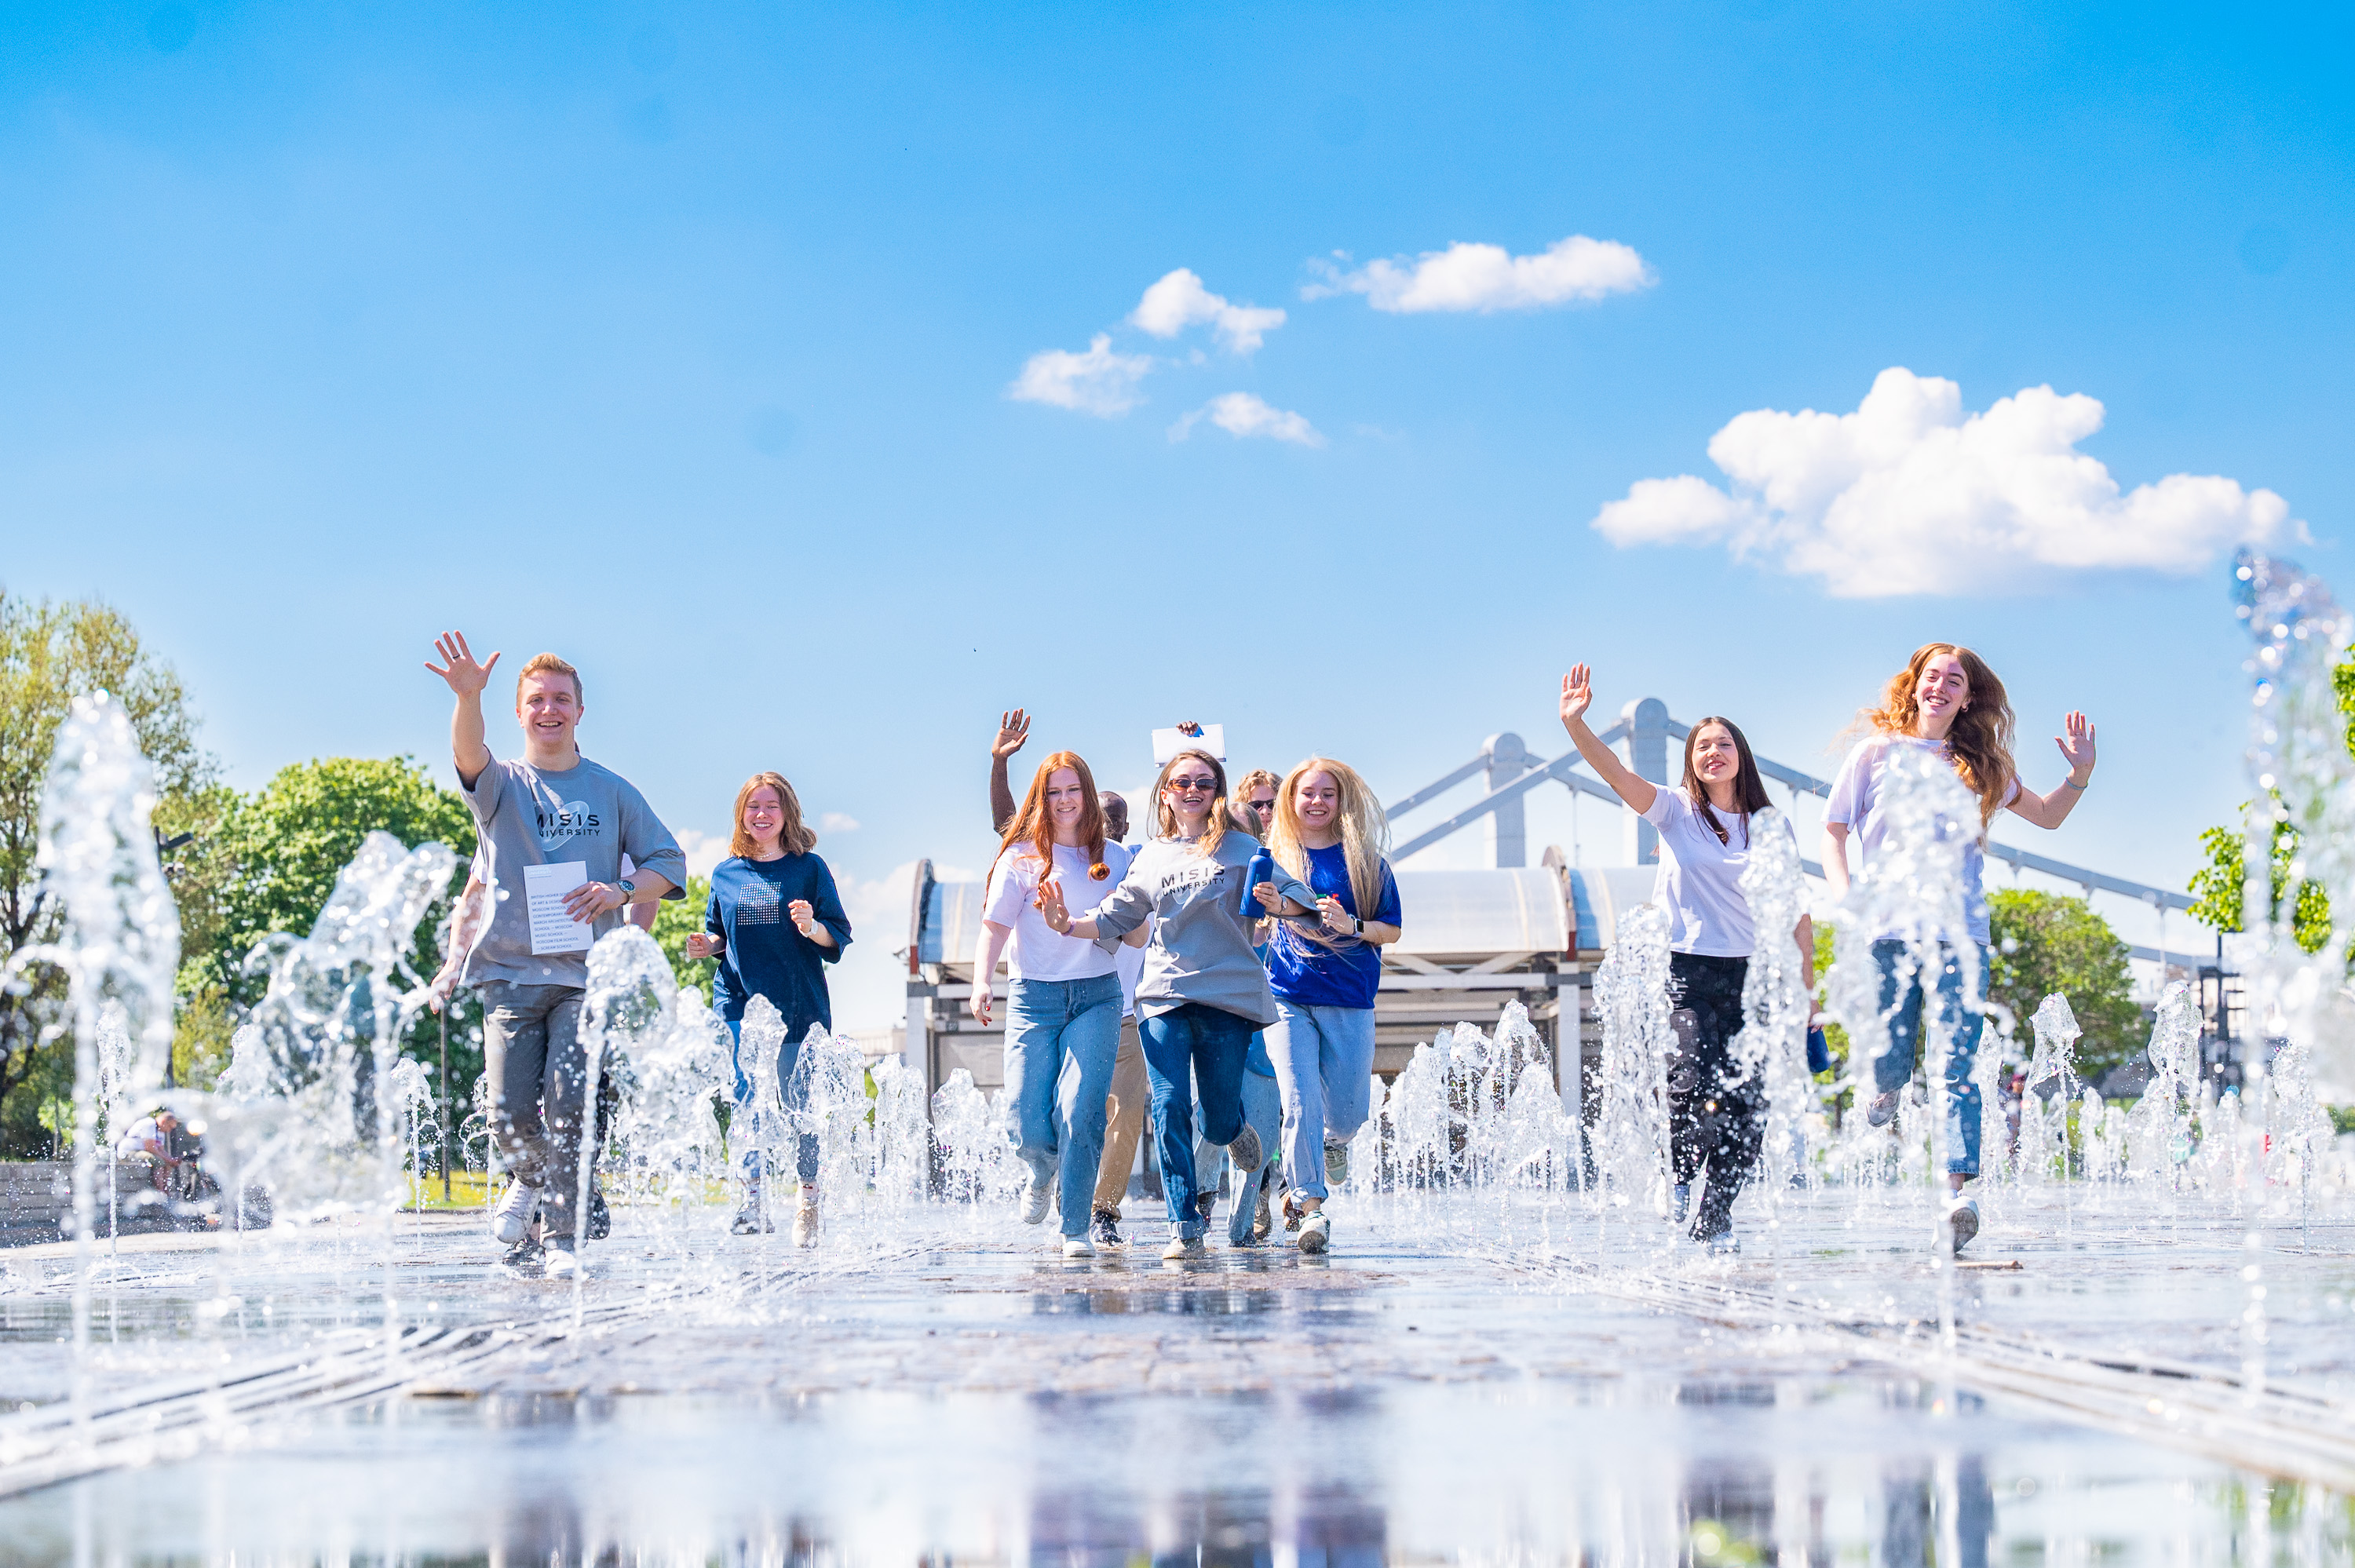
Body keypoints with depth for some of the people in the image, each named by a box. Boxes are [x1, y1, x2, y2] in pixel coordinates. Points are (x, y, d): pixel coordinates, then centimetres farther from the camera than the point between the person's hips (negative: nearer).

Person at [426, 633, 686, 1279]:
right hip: (511, 971, 0)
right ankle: (534, 1181, 28)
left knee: (569, 1104, -14)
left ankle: (564, 1235, -5)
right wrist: (467, 696, -39)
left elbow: (669, 862, 13)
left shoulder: (612, 791, 12)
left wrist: (621, 892, -8)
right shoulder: (502, 785, 7)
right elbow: (469, 756, -17)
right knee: (511, 1112, -4)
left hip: (586, 975, 0)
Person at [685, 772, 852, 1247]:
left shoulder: (809, 868, 3)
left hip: (800, 1007, -2)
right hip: (740, 1007, 2)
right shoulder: (726, 874, 10)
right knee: (747, 1105, -8)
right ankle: (752, 1200, -8)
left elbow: (839, 937, 2)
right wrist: (704, 946, -1)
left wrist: (812, 929, -19)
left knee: (800, 1108, 2)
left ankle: (808, 1205, 13)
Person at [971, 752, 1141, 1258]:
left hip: (1097, 997, 1)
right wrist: (982, 981, -17)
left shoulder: (1114, 859, 10)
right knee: (1026, 1126, -6)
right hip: (1034, 997, 0)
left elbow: (1139, 939, 12)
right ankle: (1044, 1174, 30)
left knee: (1080, 1114, -14)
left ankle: (1076, 1230, -4)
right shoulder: (1021, 857, 5)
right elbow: (995, 927, -1)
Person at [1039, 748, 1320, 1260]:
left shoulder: (1239, 849, 7)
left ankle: (1235, 1127, 39)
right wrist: (1068, 924, 2)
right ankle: (1184, 1227, -6)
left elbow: (1299, 895, 1)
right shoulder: (1150, 858, 15)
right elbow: (1113, 920, 20)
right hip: (1164, 998, 2)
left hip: (1229, 996, -2)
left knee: (1217, 1122, 1)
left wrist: (1277, 904, -22)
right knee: (1170, 1111, -10)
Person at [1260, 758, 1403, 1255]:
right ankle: (1310, 1205, -6)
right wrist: (1261, 907, -10)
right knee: (1300, 1103, -14)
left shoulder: (1364, 860, 5)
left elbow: (1392, 930, 5)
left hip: (1350, 1001, 1)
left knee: (1348, 1113, 5)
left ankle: (1331, 1142, 41)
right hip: (1288, 999, 0)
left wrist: (1352, 926, -13)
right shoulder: (1273, 856, 7)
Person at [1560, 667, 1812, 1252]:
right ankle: (1680, 1176, 10)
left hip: (1750, 973, 2)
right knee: (1692, 1084, -18)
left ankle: (1715, 1217, 10)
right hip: (1687, 968, -2)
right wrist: (1574, 723, -29)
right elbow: (1616, 772, -13)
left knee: (1744, 1103, -3)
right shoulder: (1676, 812, 2)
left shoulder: (1772, 826, 8)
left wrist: (1807, 981, 7)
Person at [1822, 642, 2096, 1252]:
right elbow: (1833, 832, 11)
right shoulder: (1876, 753, 9)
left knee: (1960, 1066, -13)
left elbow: (2048, 815, 25)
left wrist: (2080, 774, 6)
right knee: (1888, 1064, -1)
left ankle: (1958, 1191, -21)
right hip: (1888, 929, -1)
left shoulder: (1981, 766, 15)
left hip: (1960, 932, 1)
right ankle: (1887, 1092, 36)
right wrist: (1845, 896, -5)